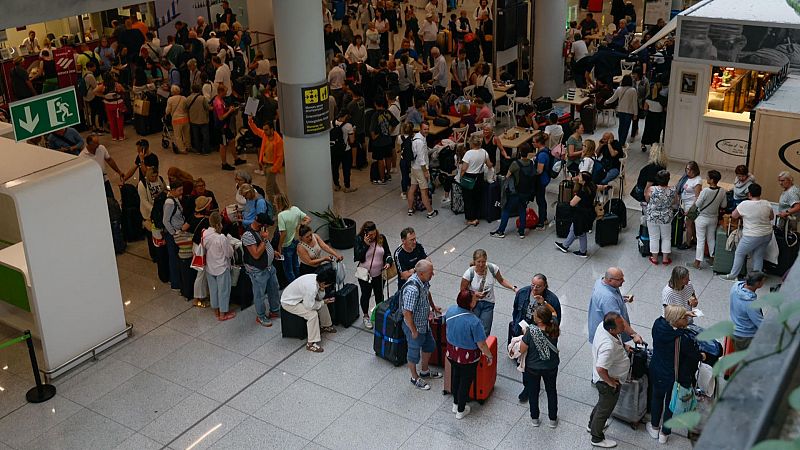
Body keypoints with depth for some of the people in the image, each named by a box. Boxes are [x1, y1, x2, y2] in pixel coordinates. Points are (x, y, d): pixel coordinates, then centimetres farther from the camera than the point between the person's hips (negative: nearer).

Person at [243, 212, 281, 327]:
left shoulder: (261, 229, -2)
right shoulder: (248, 235, -29)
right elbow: (256, 254, -29)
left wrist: (273, 251, 6)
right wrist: (265, 239, -28)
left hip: (269, 267, 9)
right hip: (258, 271, -9)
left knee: (274, 289, 22)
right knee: (259, 295, 9)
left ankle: (275, 310, 41)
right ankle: (261, 316, 27)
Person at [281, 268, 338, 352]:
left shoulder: (316, 277, -12)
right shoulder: (311, 288, -38)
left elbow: (319, 297, 1)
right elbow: (309, 306, -28)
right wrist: (323, 302, -15)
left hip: (300, 296, 9)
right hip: (289, 303, -9)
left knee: (323, 303, 12)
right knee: (313, 314, -24)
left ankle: (325, 326, 34)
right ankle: (311, 344, -14)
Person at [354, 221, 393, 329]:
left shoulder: (381, 238, -7)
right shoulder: (359, 240, -14)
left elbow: (387, 253, 3)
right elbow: (357, 257, -21)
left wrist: (388, 262, -16)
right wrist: (366, 244, -27)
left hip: (379, 274, 2)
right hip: (365, 275, -2)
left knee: (379, 295, 18)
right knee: (366, 295, 15)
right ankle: (366, 316, 34)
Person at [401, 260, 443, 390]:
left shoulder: (424, 280, -10)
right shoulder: (412, 289, -38)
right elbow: (407, 313, -31)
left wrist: (433, 306, 17)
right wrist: (413, 331, -21)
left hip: (424, 323, 9)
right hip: (414, 326, -9)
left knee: (430, 345, 26)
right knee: (414, 352, 14)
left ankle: (425, 371, 48)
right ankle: (415, 378, 37)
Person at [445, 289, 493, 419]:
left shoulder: (450, 310, -15)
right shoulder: (473, 321, -33)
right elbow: (481, 345, -23)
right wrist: (489, 356, -5)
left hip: (452, 353, 6)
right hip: (468, 357, -5)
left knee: (455, 377, 26)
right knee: (465, 381, 16)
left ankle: (455, 404, 46)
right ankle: (461, 410, 34)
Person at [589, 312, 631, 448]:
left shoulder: (603, 324, -18)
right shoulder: (609, 346, -43)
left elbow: (622, 319, 5)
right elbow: (600, 369, -45)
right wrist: (609, 381, -26)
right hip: (608, 382, -8)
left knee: (603, 402, 32)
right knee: (605, 409, 16)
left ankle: (593, 424, 56)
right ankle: (597, 438, 39)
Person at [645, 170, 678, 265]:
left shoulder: (651, 189, -19)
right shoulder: (672, 190, -13)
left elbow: (647, 199, 1)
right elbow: (675, 204, 2)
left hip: (652, 217, -1)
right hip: (666, 218, 1)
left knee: (654, 238, 11)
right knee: (666, 238, 16)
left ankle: (654, 258, 19)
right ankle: (665, 258, 22)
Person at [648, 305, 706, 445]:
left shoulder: (658, 325, -21)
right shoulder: (684, 339, -35)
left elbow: (666, 317, 5)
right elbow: (695, 356, -17)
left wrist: (683, 313, 2)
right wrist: (702, 356, 6)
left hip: (657, 372, 4)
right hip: (674, 376, -4)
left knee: (657, 397, 28)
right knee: (670, 402, 20)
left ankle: (654, 427, 48)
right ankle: (664, 433, 39)